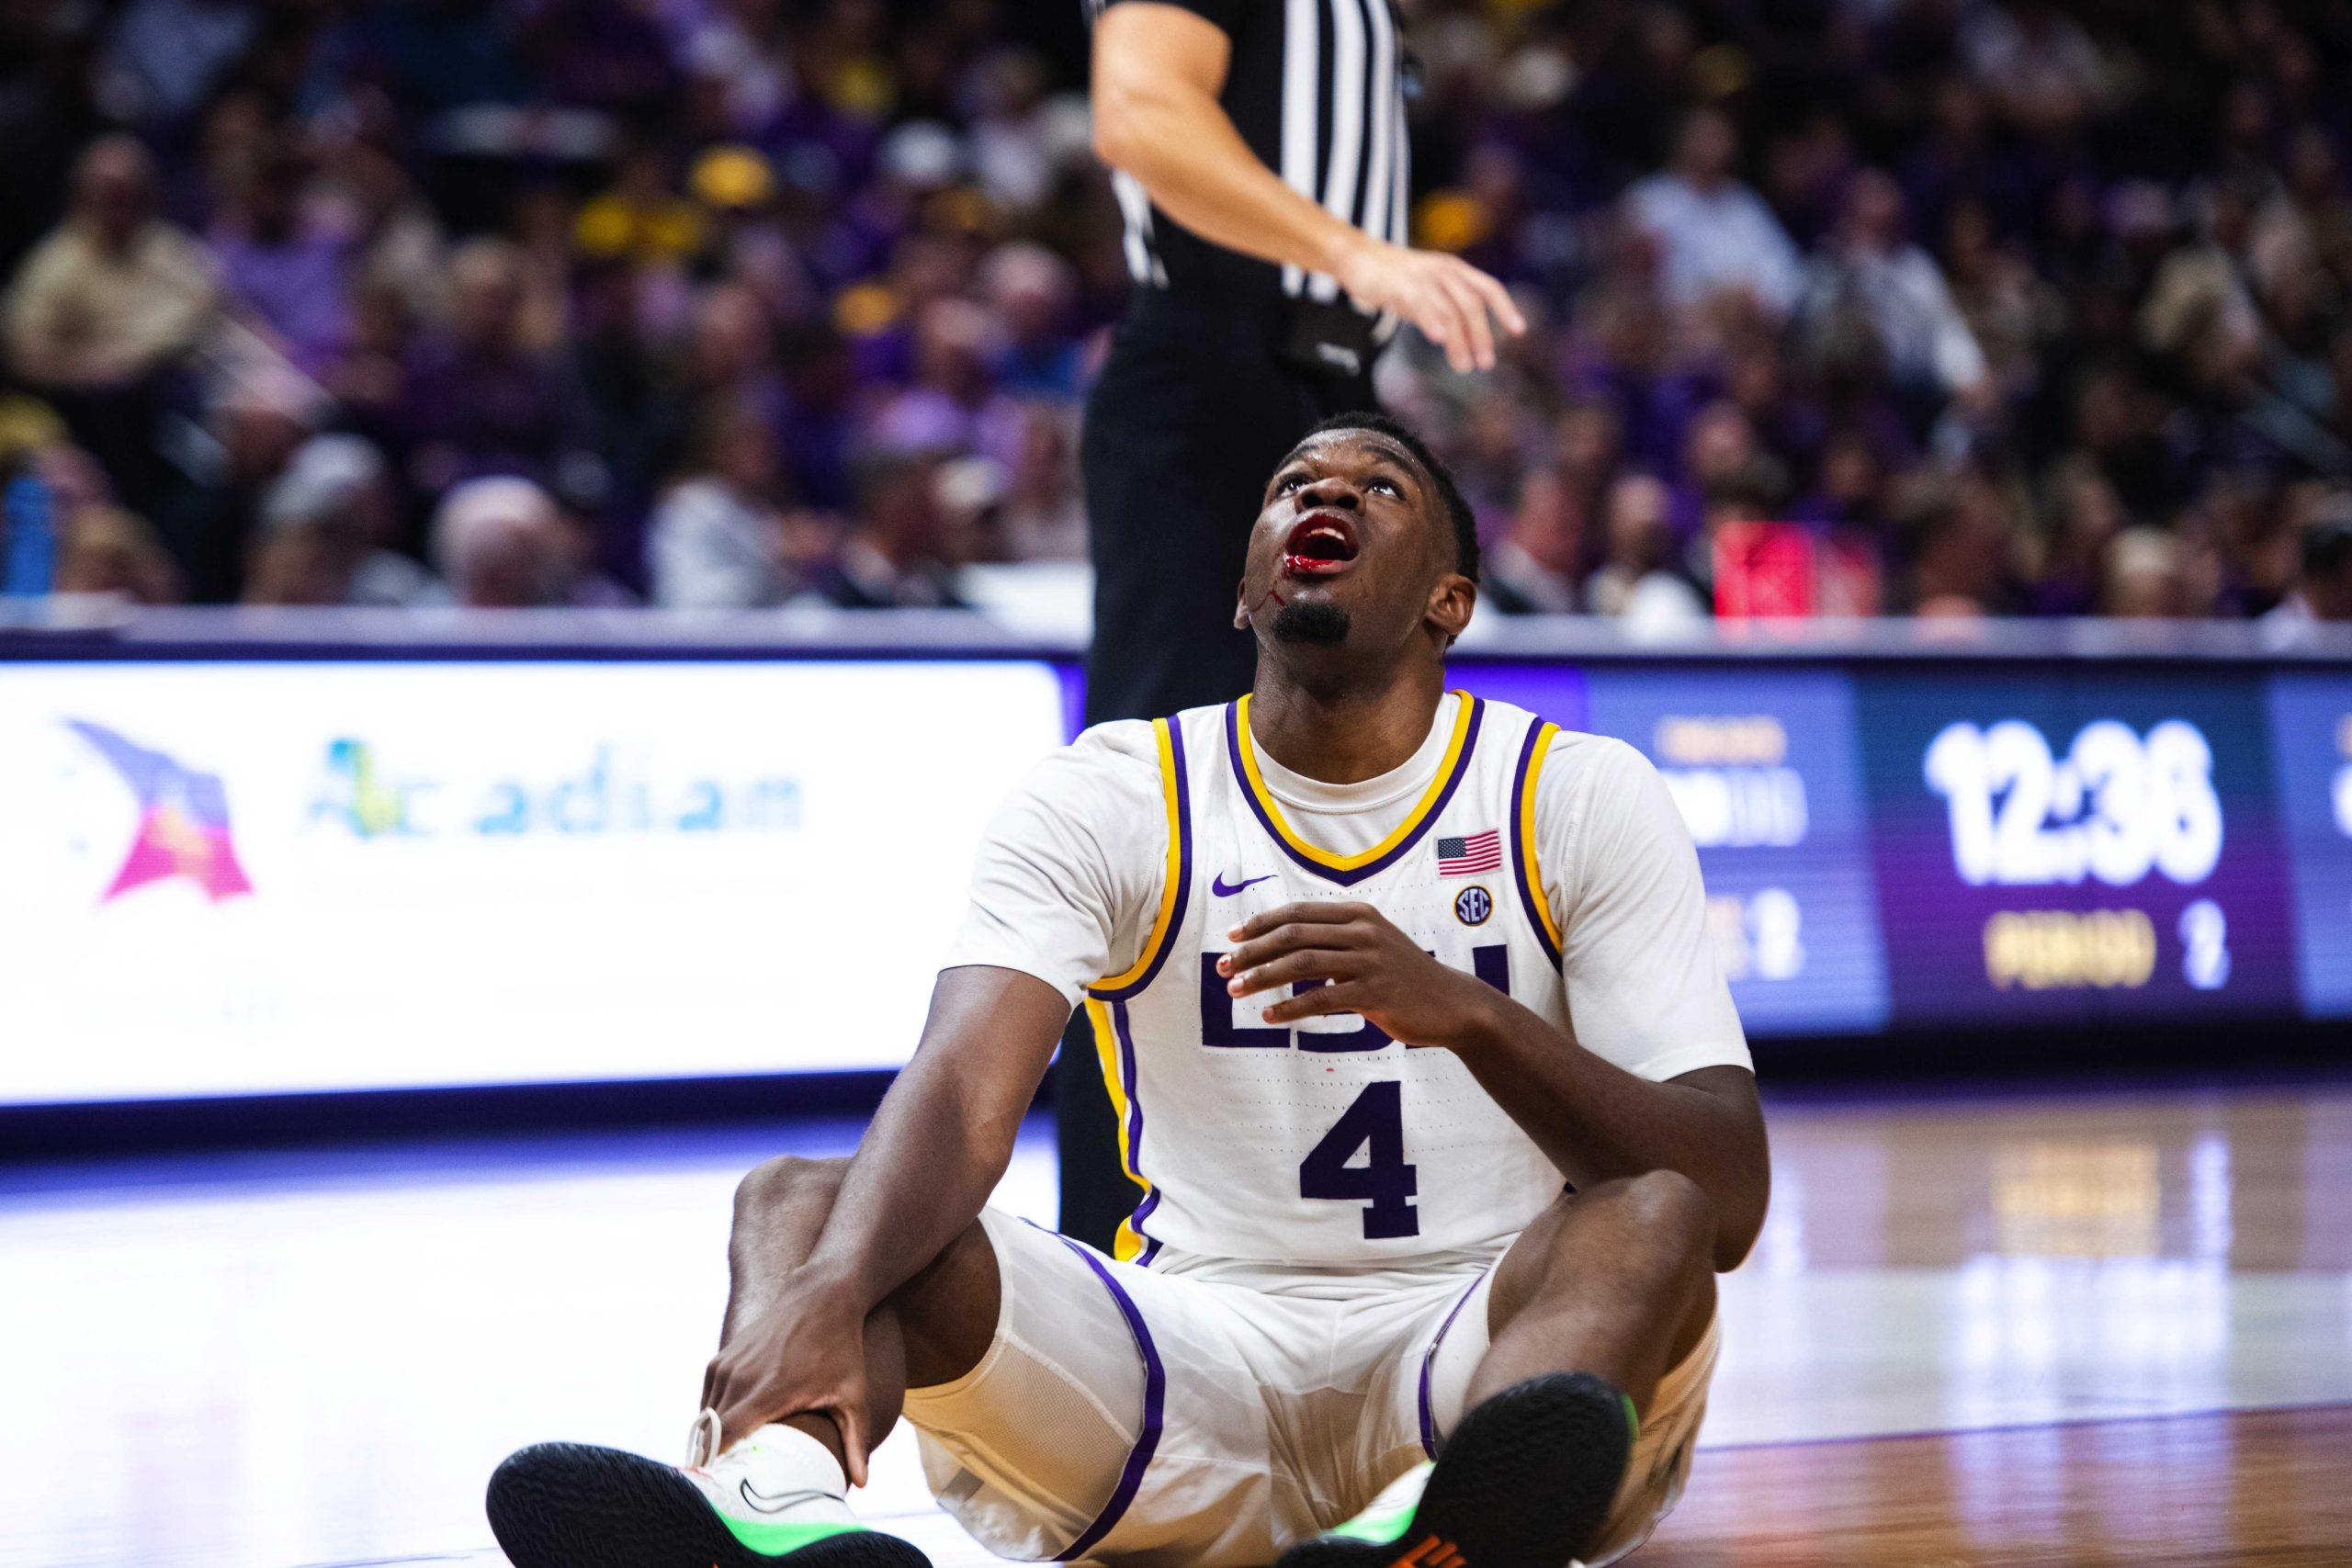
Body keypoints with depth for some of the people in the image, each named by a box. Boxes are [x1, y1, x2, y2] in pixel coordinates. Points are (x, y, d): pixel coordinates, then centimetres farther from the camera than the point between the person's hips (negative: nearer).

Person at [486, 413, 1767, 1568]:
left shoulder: (1583, 798, 2)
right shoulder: (1109, 796, 4)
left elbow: (1726, 1199, -8)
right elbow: (962, 1091, -16)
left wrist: (1465, 1010, -26)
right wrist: (828, 1296, -39)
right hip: (1198, 1354, 1)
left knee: (1652, 1213, -31)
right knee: (803, 1204, -19)